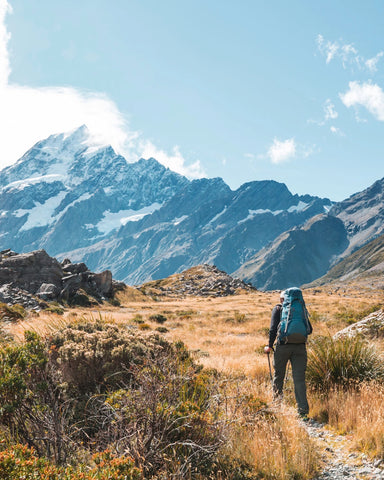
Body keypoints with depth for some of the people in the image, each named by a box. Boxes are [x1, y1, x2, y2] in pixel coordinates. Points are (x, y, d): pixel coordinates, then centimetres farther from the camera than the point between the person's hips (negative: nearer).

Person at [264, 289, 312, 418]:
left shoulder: (278, 308, 7)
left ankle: (277, 399, 31)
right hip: (300, 347, 2)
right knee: (299, 379, 0)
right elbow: (309, 330, 13)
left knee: (279, 374, 17)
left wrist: (270, 346, 3)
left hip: (283, 346, -2)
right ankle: (303, 409, -8)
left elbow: (273, 329, -5)